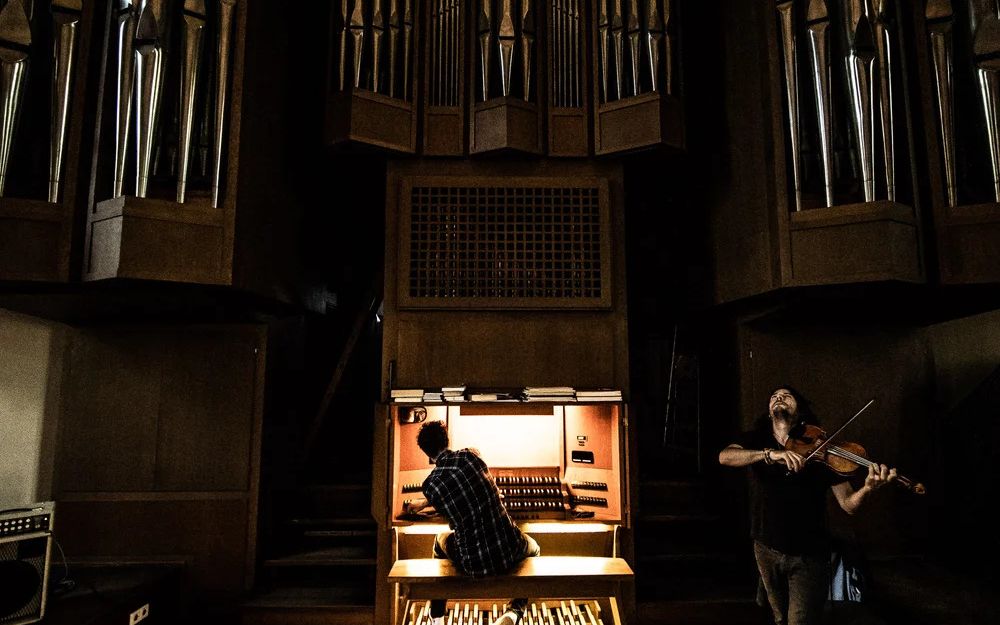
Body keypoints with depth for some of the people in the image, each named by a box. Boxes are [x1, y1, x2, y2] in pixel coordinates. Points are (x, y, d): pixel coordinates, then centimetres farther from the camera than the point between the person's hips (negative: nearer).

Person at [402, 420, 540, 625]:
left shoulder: (430, 485, -8)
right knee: (533, 549, 38)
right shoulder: (470, 455, 1)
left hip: (473, 564, -1)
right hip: (510, 551, 1)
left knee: (441, 540, 34)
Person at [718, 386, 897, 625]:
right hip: (766, 549, 3)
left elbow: (848, 505, -13)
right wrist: (769, 454, -39)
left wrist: (867, 488, -35)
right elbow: (725, 457, -25)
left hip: (808, 555, -3)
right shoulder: (756, 440, -3)